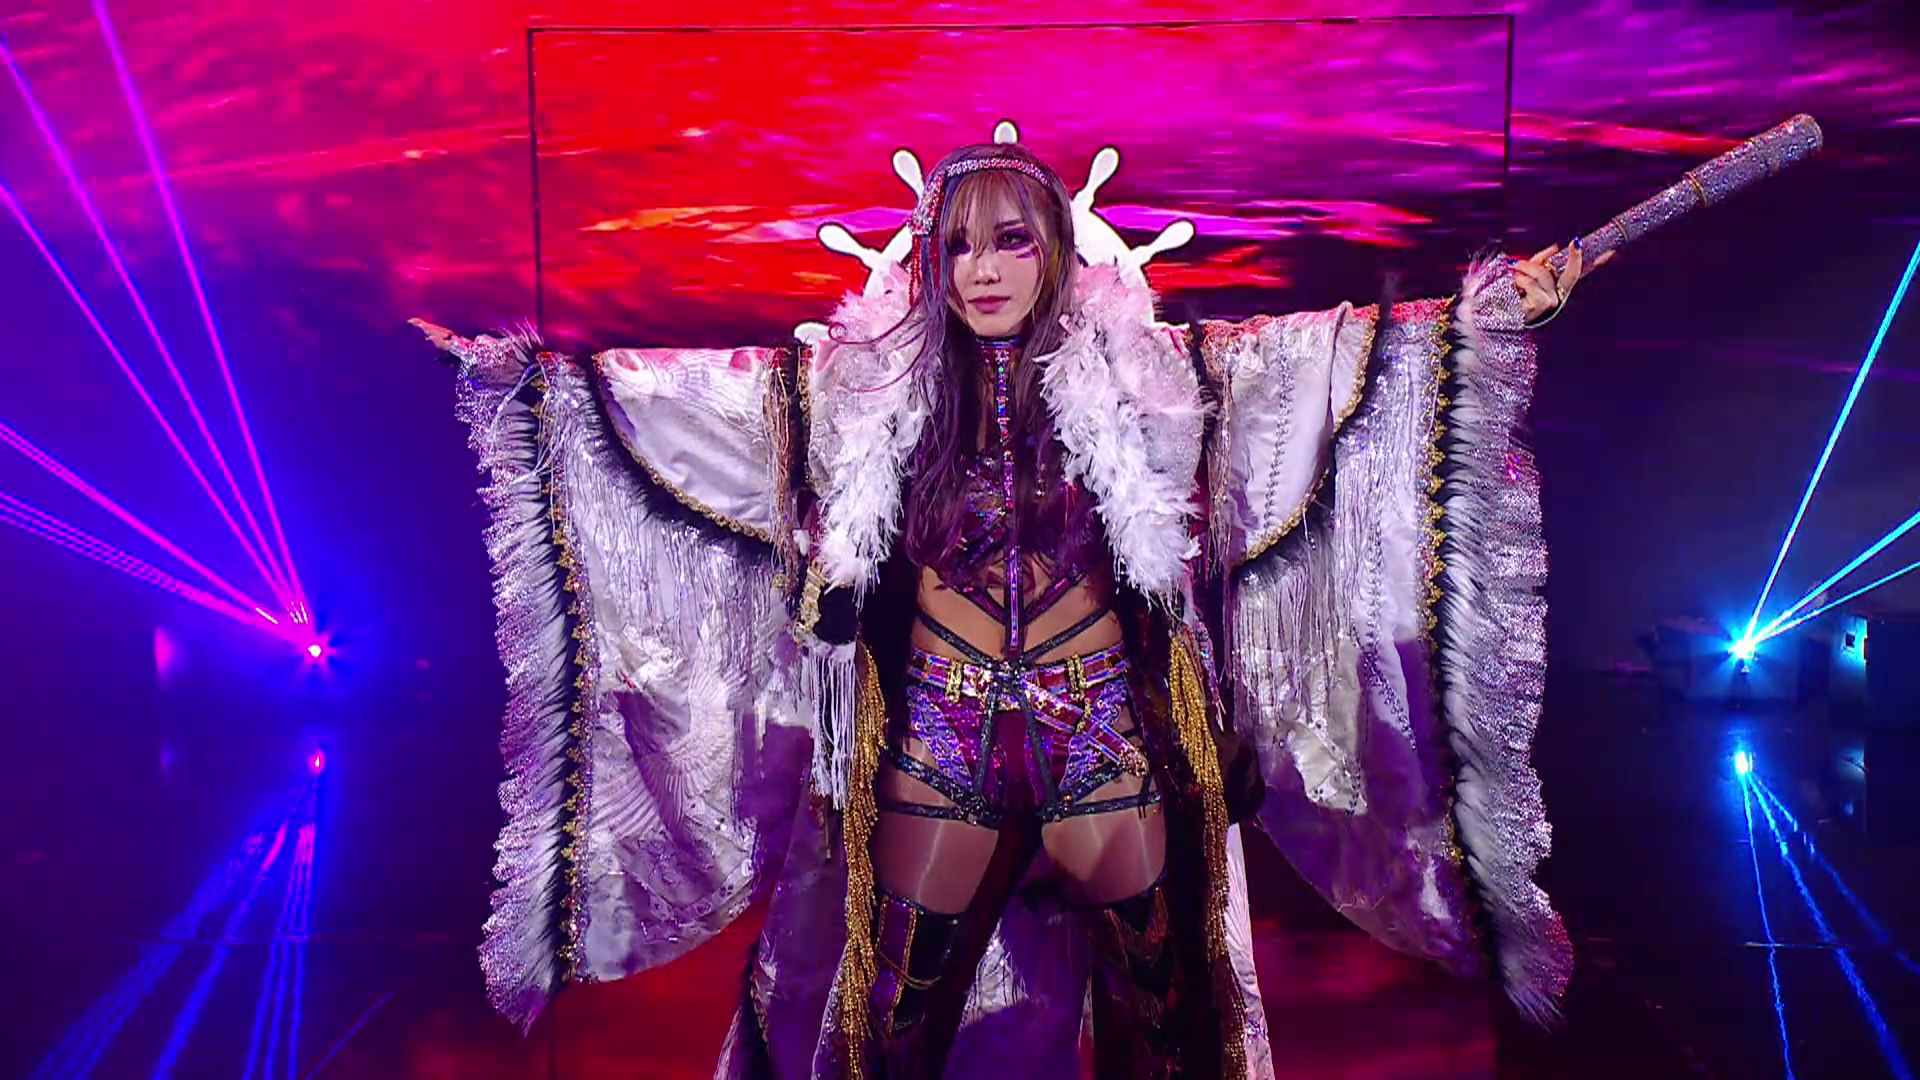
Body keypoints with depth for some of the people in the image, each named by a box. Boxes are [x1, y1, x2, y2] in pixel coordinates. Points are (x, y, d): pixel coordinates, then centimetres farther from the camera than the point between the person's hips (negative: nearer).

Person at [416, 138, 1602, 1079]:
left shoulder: (1139, 369, -4)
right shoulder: (870, 380, -2)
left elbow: (1346, 346, -2)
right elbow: (670, 381, 2)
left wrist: (1495, 303, -8)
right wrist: (518, 361, 0)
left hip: (1103, 725, 0)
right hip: (939, 729, 0)